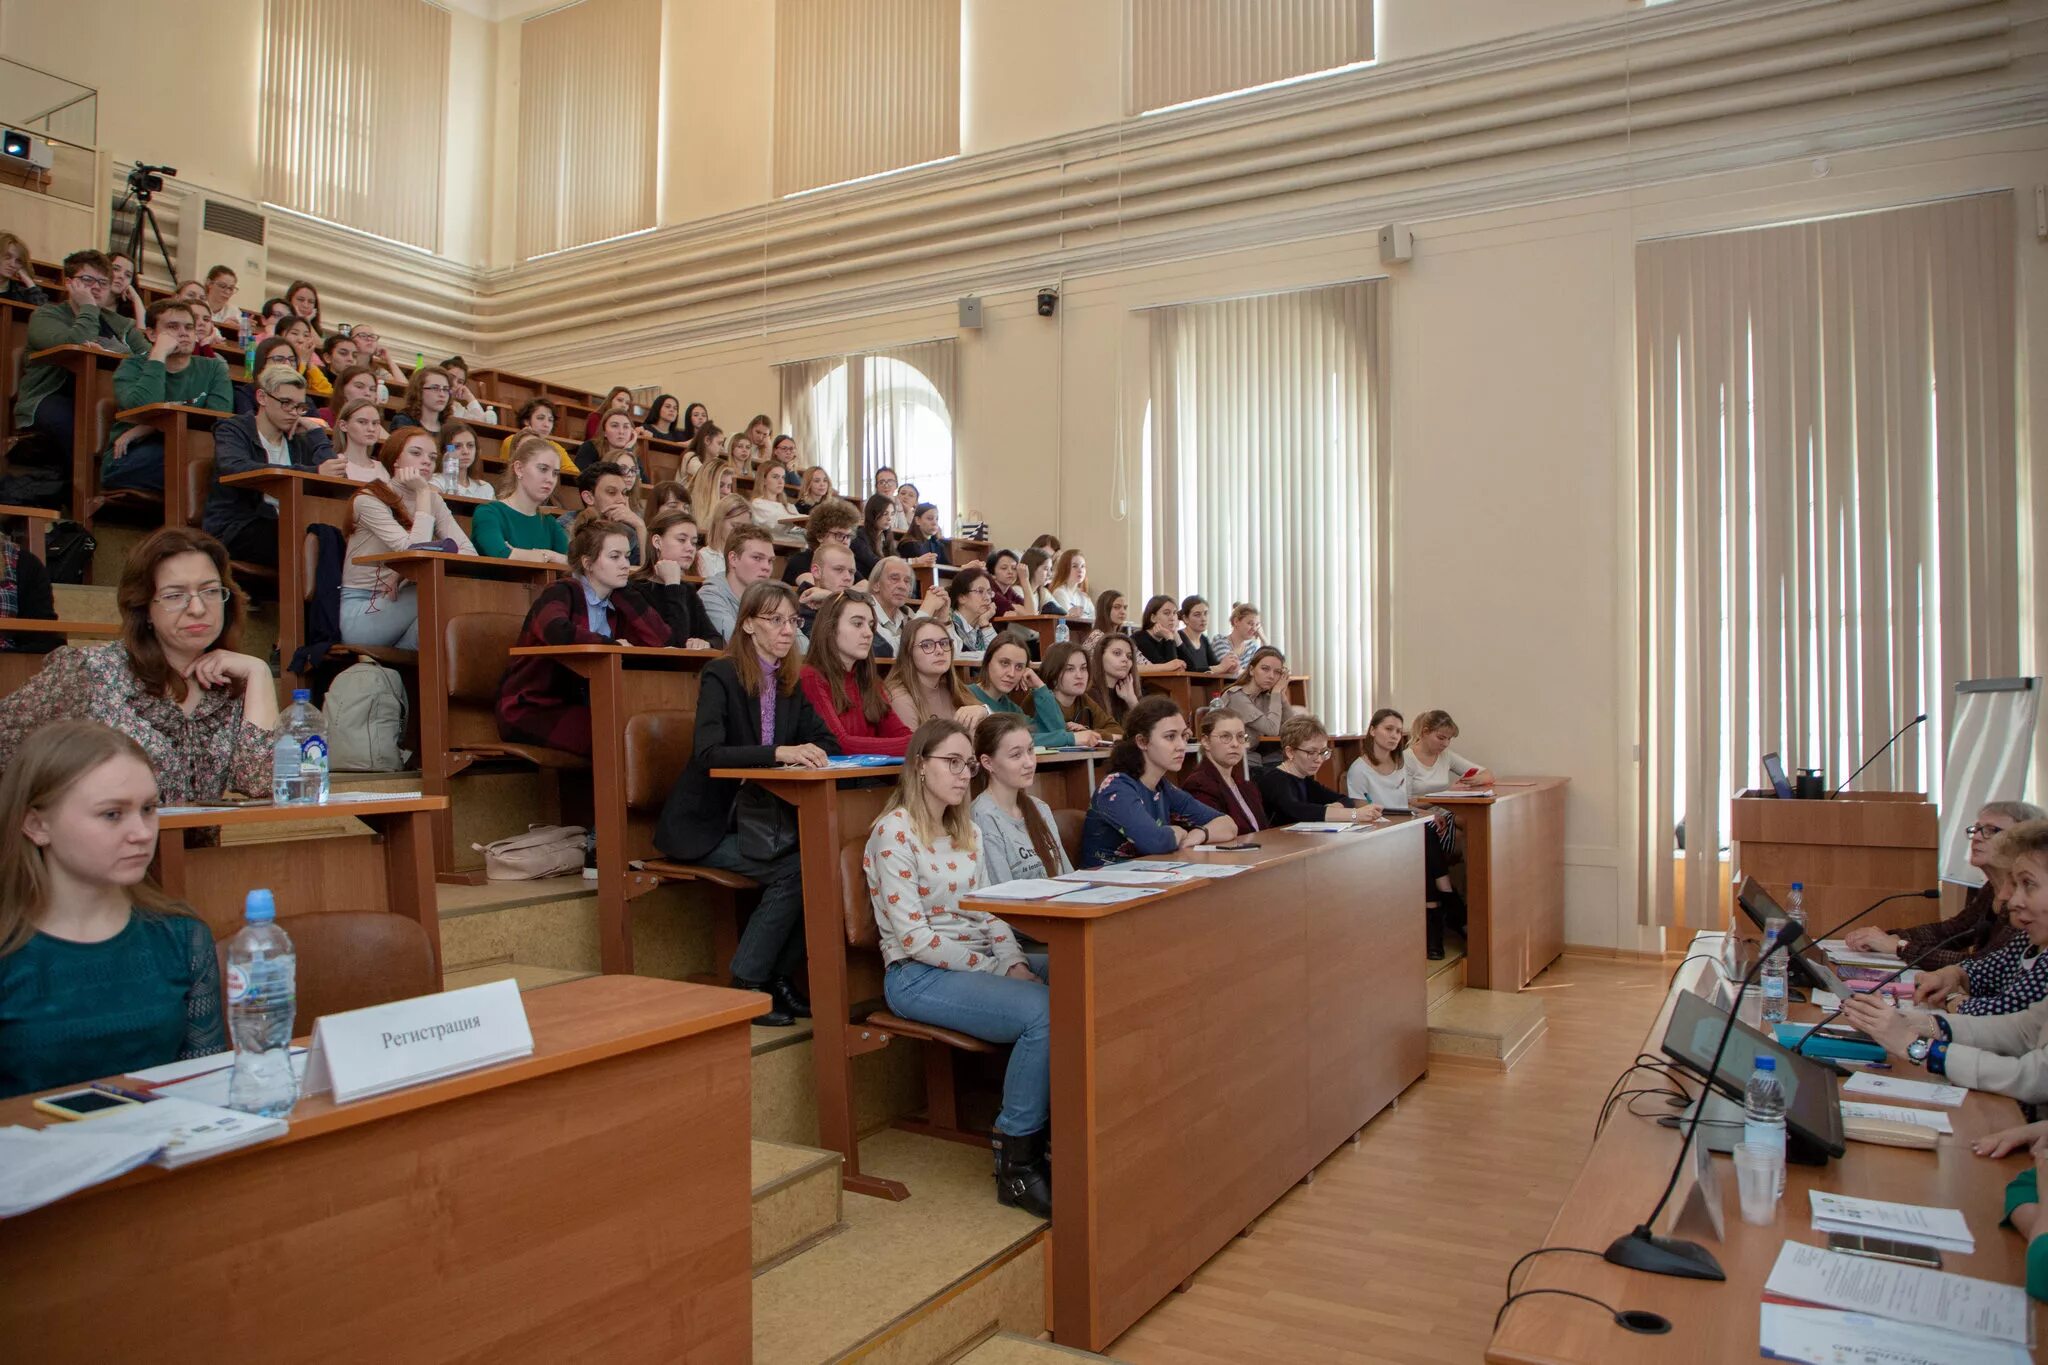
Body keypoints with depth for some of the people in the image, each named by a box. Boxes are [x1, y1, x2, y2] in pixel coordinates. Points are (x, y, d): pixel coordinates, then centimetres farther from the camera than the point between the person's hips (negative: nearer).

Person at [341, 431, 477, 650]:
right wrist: (422, 494, -15)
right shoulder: (369, 500, -9)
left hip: (397, 604, 5)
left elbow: (469, 553, -7)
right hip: (360, 611, -5)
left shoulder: (433, 500, 9)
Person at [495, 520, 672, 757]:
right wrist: (612, 645, -18)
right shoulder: (560, 592, -8)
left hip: (576, 708, 7)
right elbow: (558, 632, -31)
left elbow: (661, 639, -1)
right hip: (531, 709, -6)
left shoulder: (614, 606, 12)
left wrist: (625, 592, 2)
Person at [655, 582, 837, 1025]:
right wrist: (779, 752, -37)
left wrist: (812, 753, -15)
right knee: (793, 870, -26)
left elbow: (827, 742, 9)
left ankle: (781, 978, -5)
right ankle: (745, 989, -12)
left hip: (756, 816, 6)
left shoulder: (789, 683, 8)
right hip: (705, 825, -6)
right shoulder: (721, 675, -12)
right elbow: (707, 752, -26)